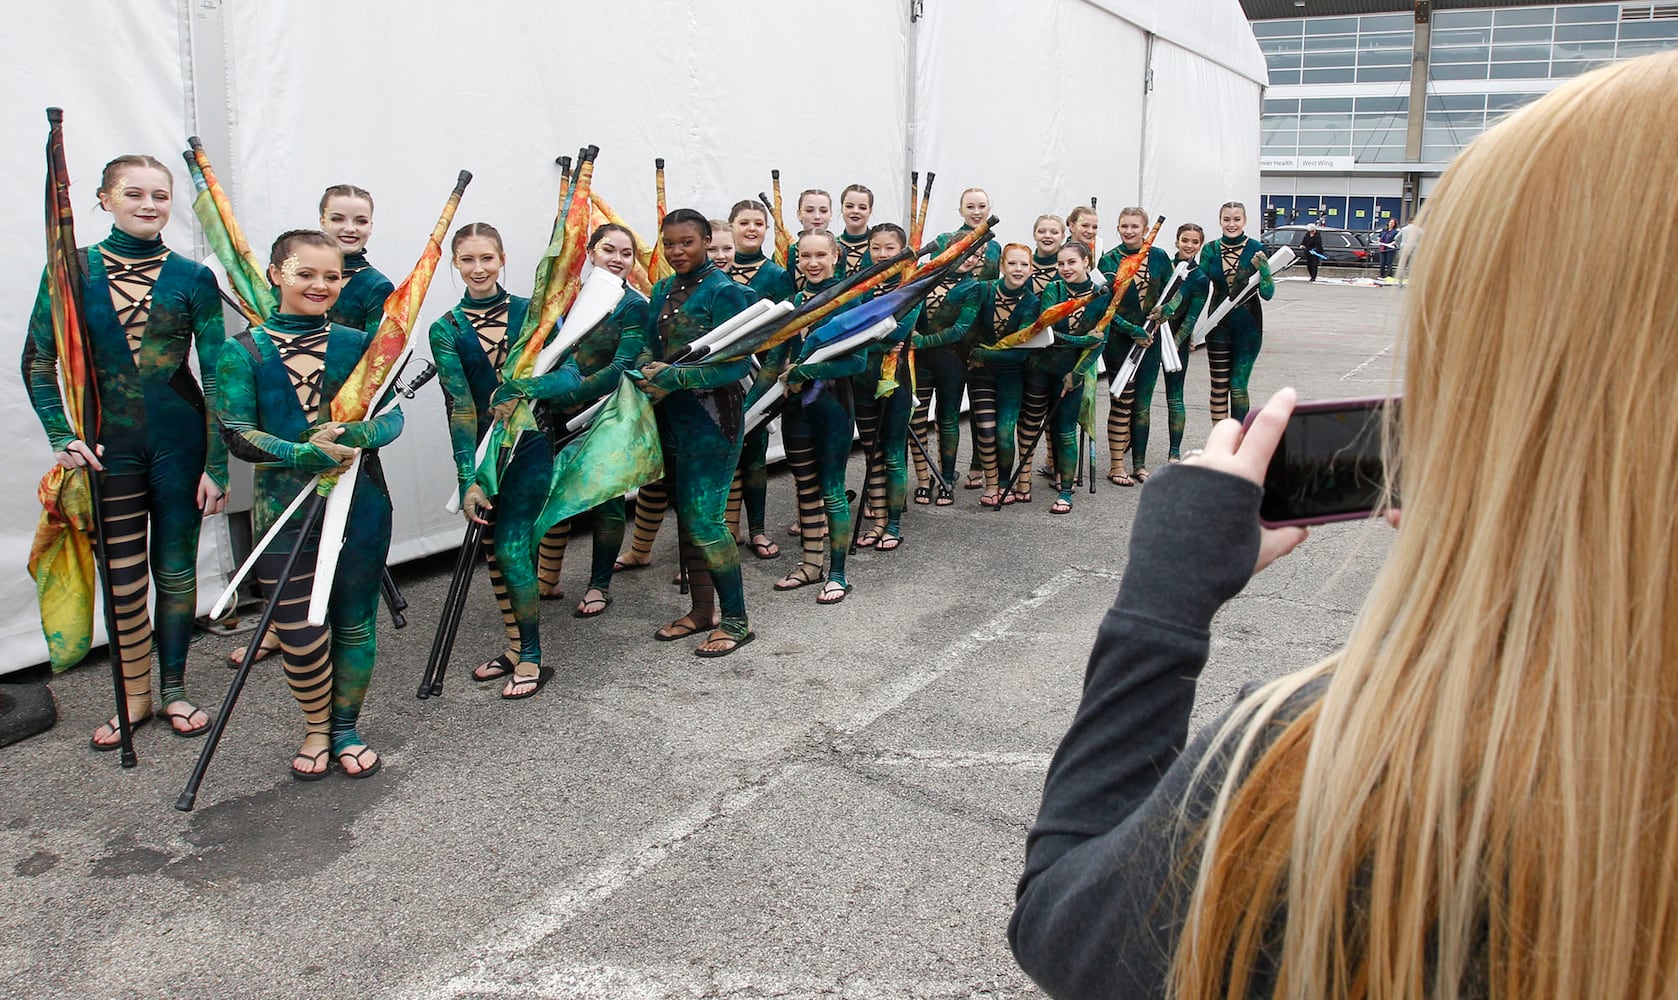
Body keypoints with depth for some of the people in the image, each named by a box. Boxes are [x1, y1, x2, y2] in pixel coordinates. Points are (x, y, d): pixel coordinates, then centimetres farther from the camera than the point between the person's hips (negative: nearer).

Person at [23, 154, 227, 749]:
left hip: (178, 442, 0)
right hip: (108, 446, 0)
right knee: (123, 578, 4)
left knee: (176, 570, 10)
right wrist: (62, 437, -9)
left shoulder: (193, 278, -1)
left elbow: (217, 377, -2)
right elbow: (38, 362, 3)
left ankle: (173, 688, 27)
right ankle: (134, 698, 23)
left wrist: (217, 465, -6)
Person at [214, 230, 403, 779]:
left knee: (354, 624, 11)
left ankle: (346, 729, 30)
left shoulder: (358, 343, 4)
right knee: (301, 633, 1)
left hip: (361, 505, 2)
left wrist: (352, 436, -23)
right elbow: (235, 433, -9)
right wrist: (305, 453, -24)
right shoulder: (244, 352, -2)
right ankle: (315, 728, 27)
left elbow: (392, 416, -1)